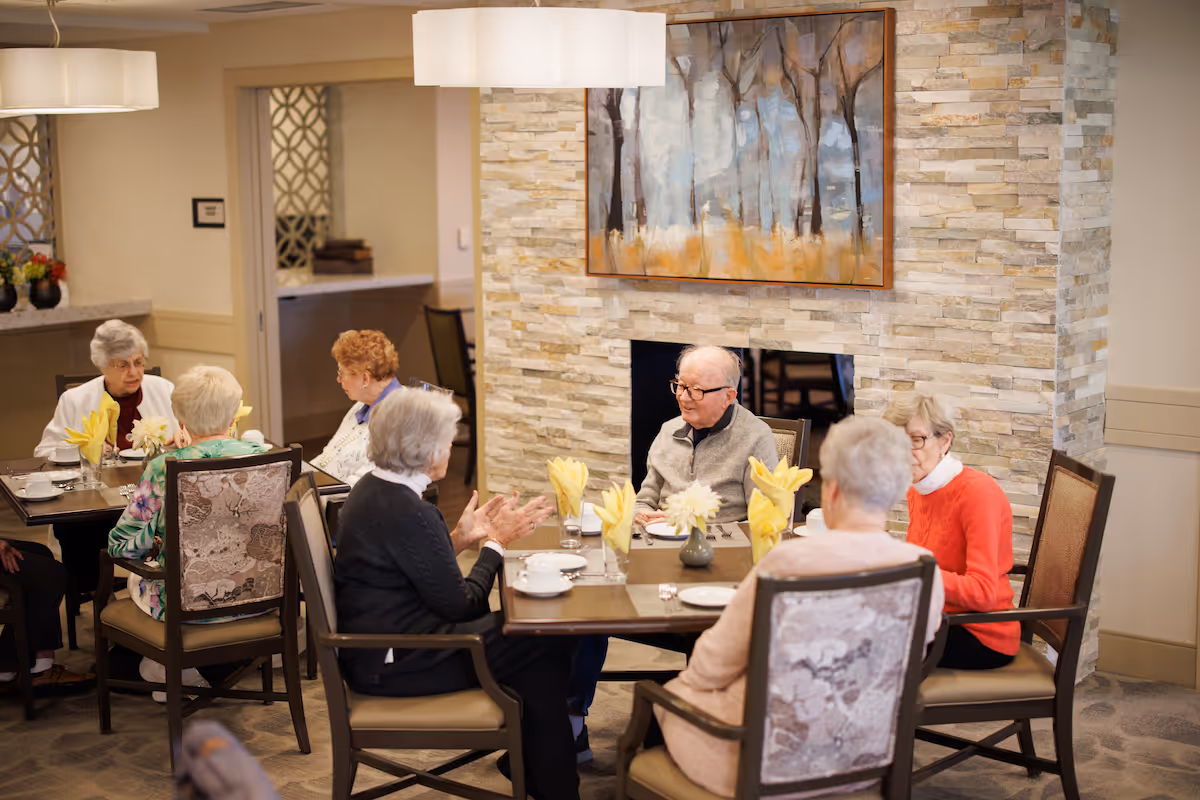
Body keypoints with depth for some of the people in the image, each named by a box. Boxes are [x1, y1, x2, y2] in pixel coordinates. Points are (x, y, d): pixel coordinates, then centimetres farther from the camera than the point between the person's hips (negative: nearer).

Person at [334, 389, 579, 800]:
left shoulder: (373, 489, 5)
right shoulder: (408, 513, -24)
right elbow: (460, 604, -16)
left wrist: (459, 537, 7)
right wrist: (495, 543, -5)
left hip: (377, 638, 10)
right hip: (392, 663, -10)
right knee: (546, 645, -6)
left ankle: (525, 755, 24)